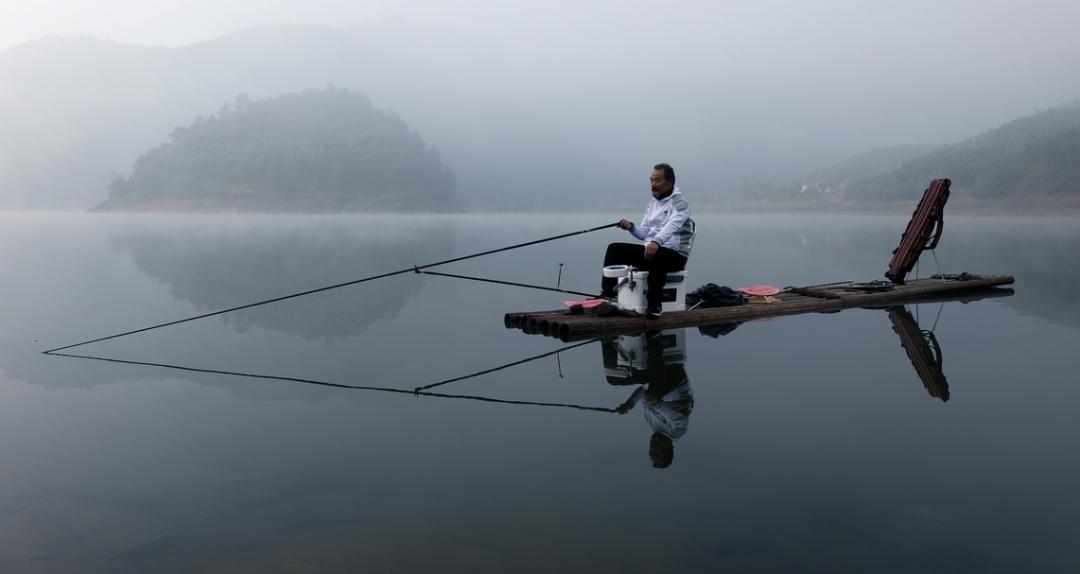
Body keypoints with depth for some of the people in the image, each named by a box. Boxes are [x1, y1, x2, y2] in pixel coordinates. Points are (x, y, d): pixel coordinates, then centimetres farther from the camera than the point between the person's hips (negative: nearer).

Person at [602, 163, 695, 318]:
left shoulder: (679, 202, -9)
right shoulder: (653, 203, 16)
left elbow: (672, 225, -29)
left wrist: (657, 242, -47)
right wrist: (631, 227, -6)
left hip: (675, 255, -8)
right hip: (649, 249, 8)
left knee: (657, 256, -41)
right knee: (614, 249, -2)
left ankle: (653, 305, -35)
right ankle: (607, 293, 1)